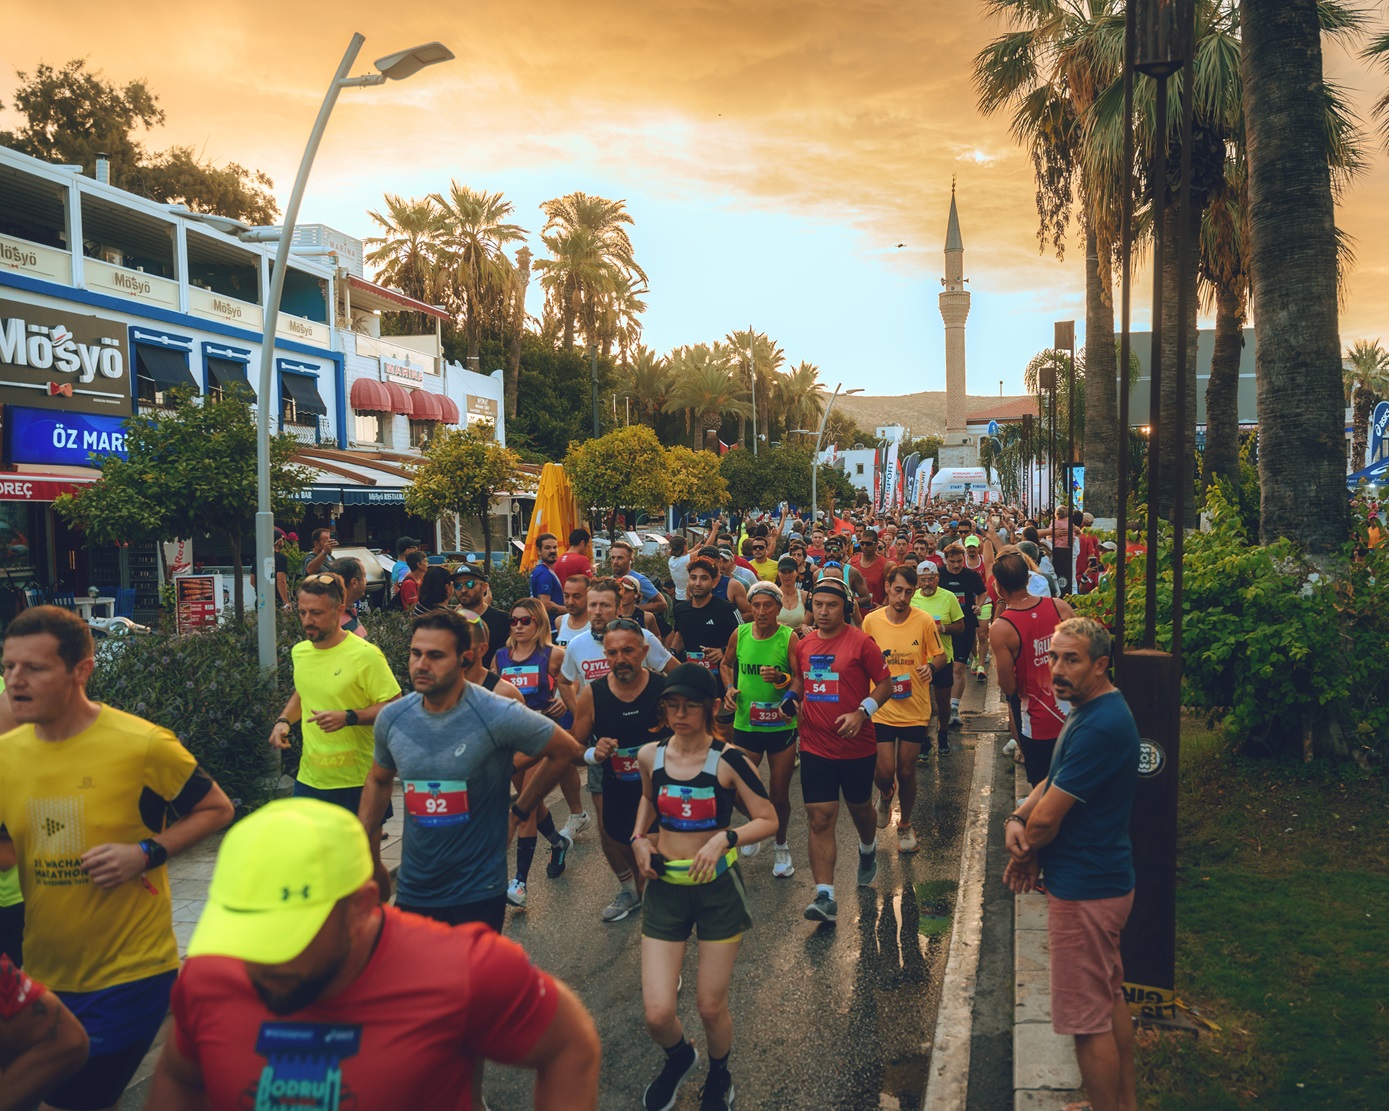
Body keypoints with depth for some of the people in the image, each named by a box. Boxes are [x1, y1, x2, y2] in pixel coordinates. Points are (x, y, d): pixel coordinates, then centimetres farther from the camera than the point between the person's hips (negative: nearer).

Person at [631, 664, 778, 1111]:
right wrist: (638, 838, 4)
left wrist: (724, 838, -22)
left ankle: (718, 1075, 42)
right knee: (657, 1015, -2)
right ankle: (679, 1057, 35)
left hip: (718, 887, -2)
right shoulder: (649, 756, -2)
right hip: (664, 888, 2)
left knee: (711, 1007, 8)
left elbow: (768, 821, -7)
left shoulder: (728, 761, -12)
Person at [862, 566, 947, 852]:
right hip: (881, 708, 0)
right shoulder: (871, 621, -5)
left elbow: (940, 657, 2)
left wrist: (931, 667, -19)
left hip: (915, 709, 0)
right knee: (884, 772, -5)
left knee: (906, 772, 9)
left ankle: (905, 825, 34)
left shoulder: (924, 621, -8)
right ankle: (886, 795, 33)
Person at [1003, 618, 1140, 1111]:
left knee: (1088, 1021, 1)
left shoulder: (1100, 727, -26)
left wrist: (1025, 853, -3)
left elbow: (1046, 820, -23)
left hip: (1084, 890, -11)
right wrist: (1016, 819, -6)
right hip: (1108, 880, 11)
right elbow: (1053, 782, 13)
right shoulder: (1094, 710, 8)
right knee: (1110, 1000, 22)